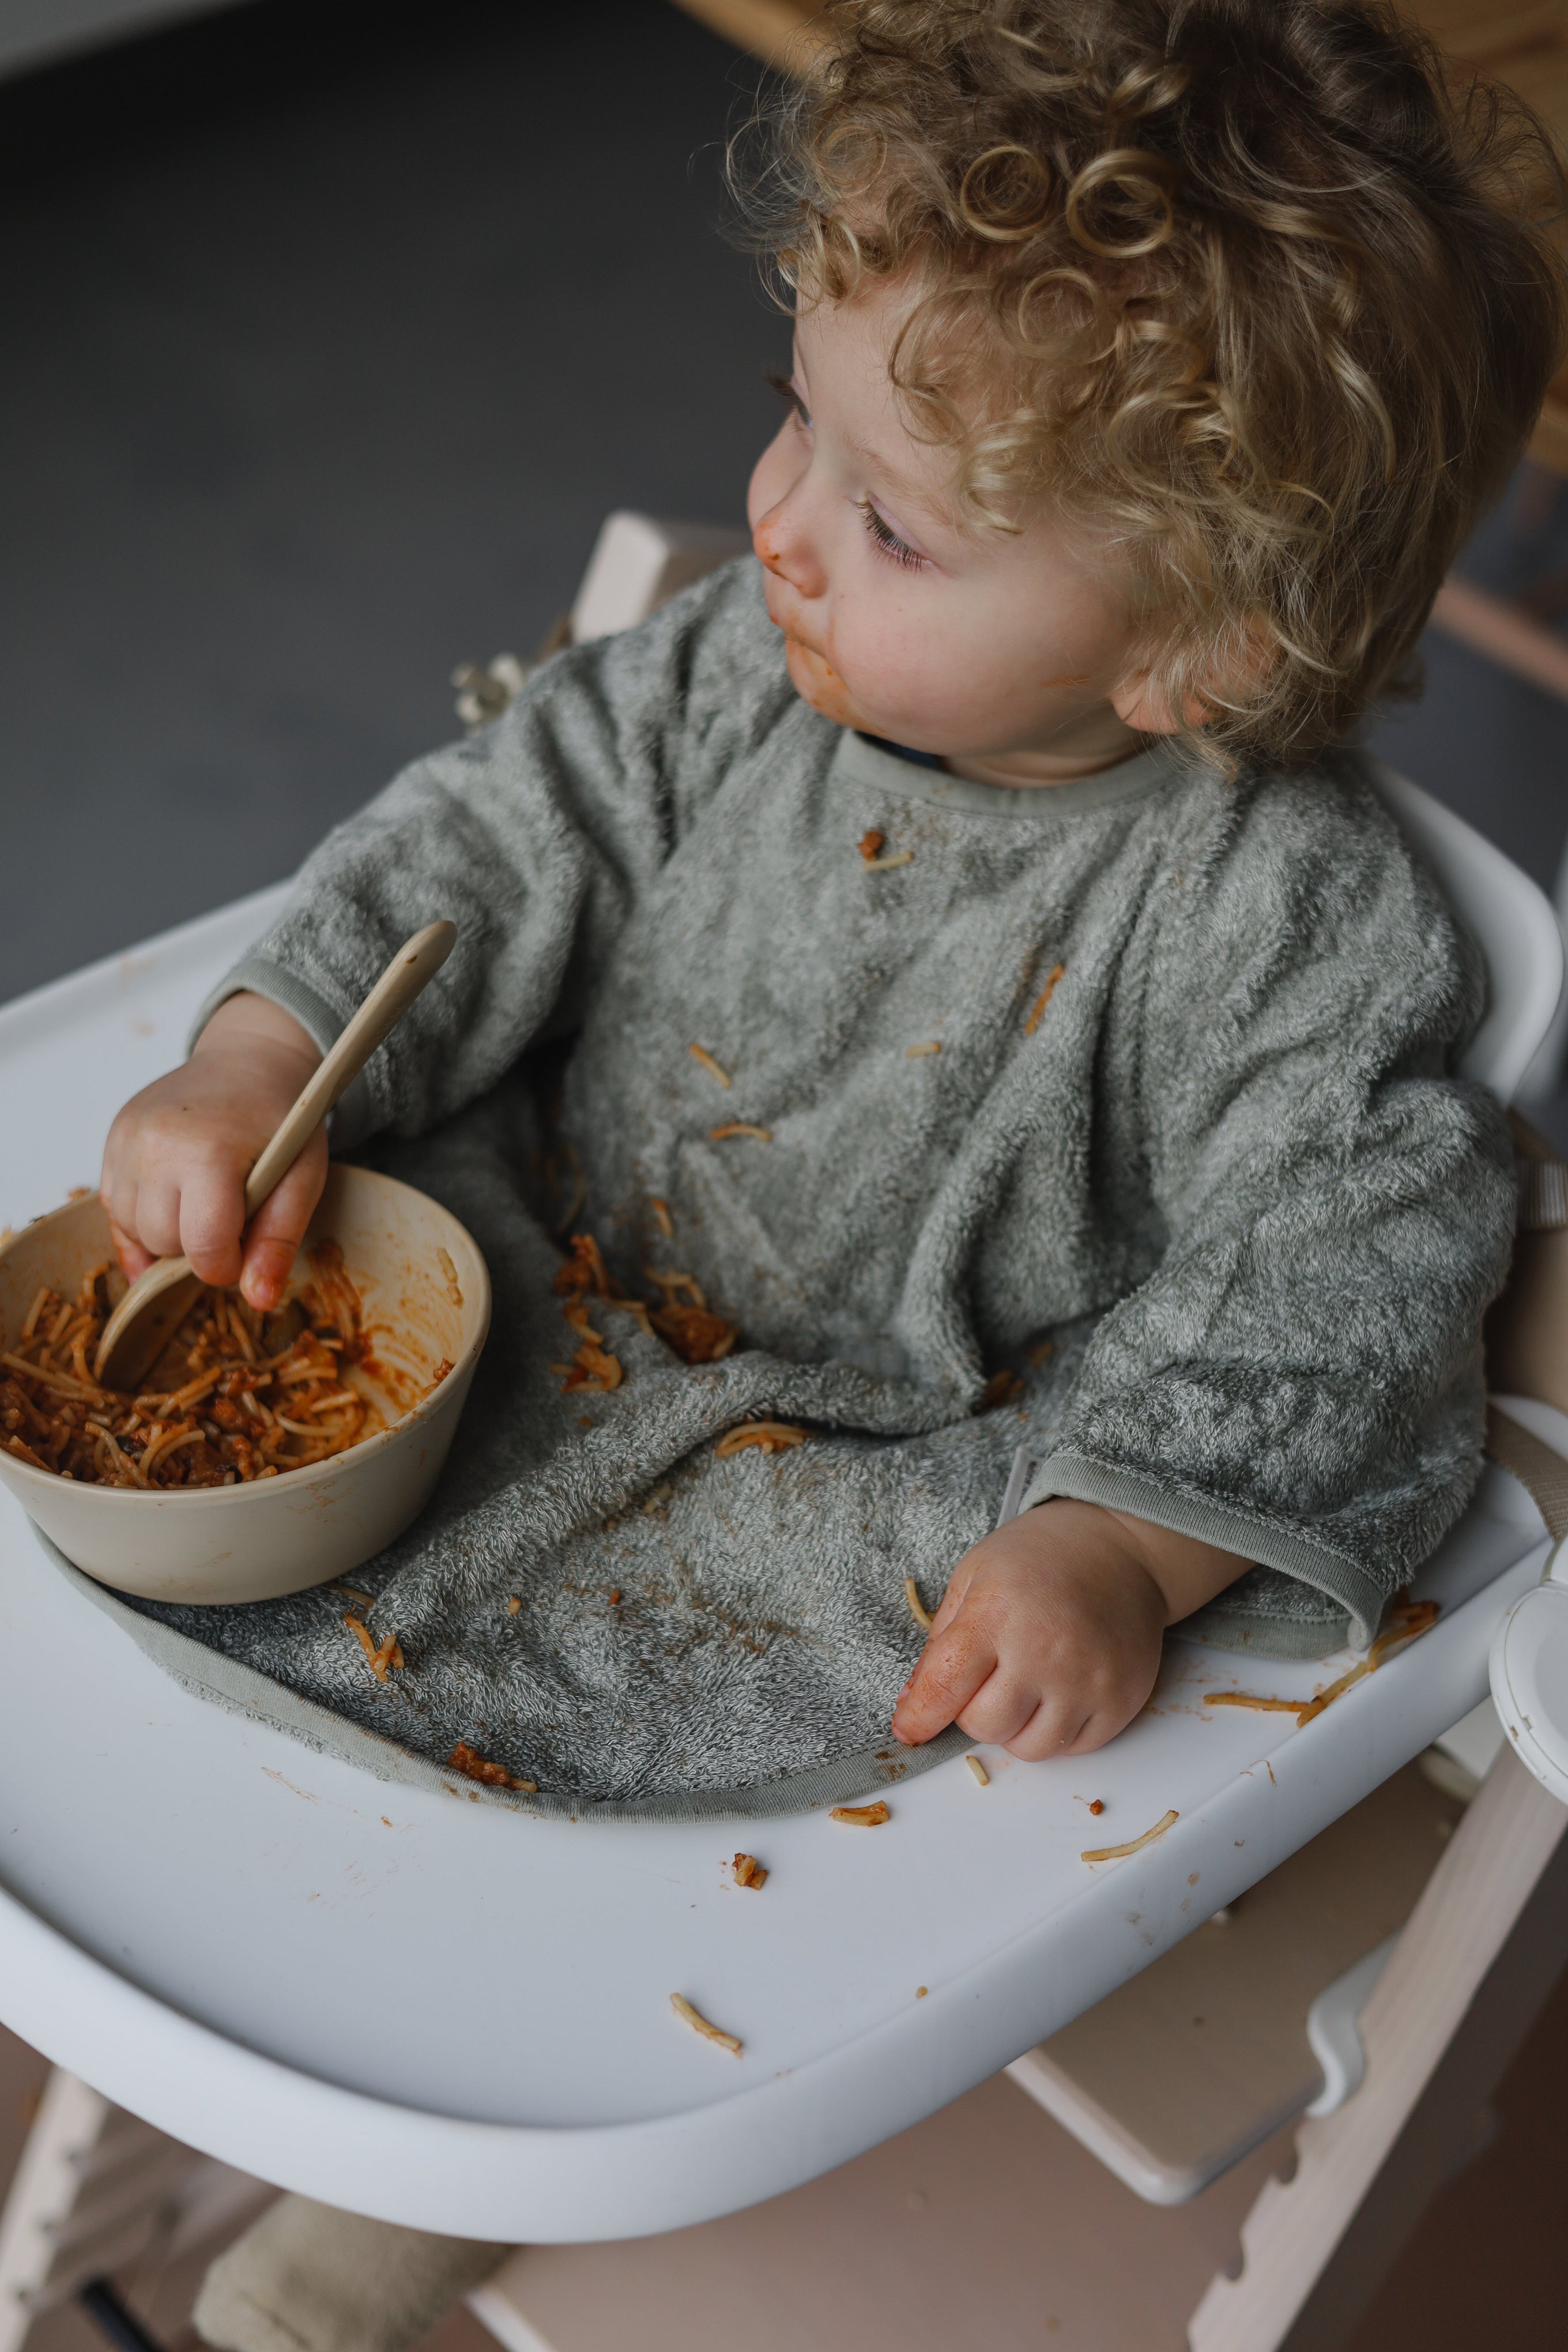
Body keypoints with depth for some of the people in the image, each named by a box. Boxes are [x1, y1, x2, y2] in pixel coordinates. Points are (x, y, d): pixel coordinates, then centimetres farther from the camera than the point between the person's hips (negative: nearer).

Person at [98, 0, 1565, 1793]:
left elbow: (1339, 1270, -22)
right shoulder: (765, 659, -7)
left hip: (903, 1485, -4)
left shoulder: (1286, 920, -23)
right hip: (560, 1296, 5)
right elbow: (518, 833, 0)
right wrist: (259, 1067, -12)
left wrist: (1119, 1555, -35)